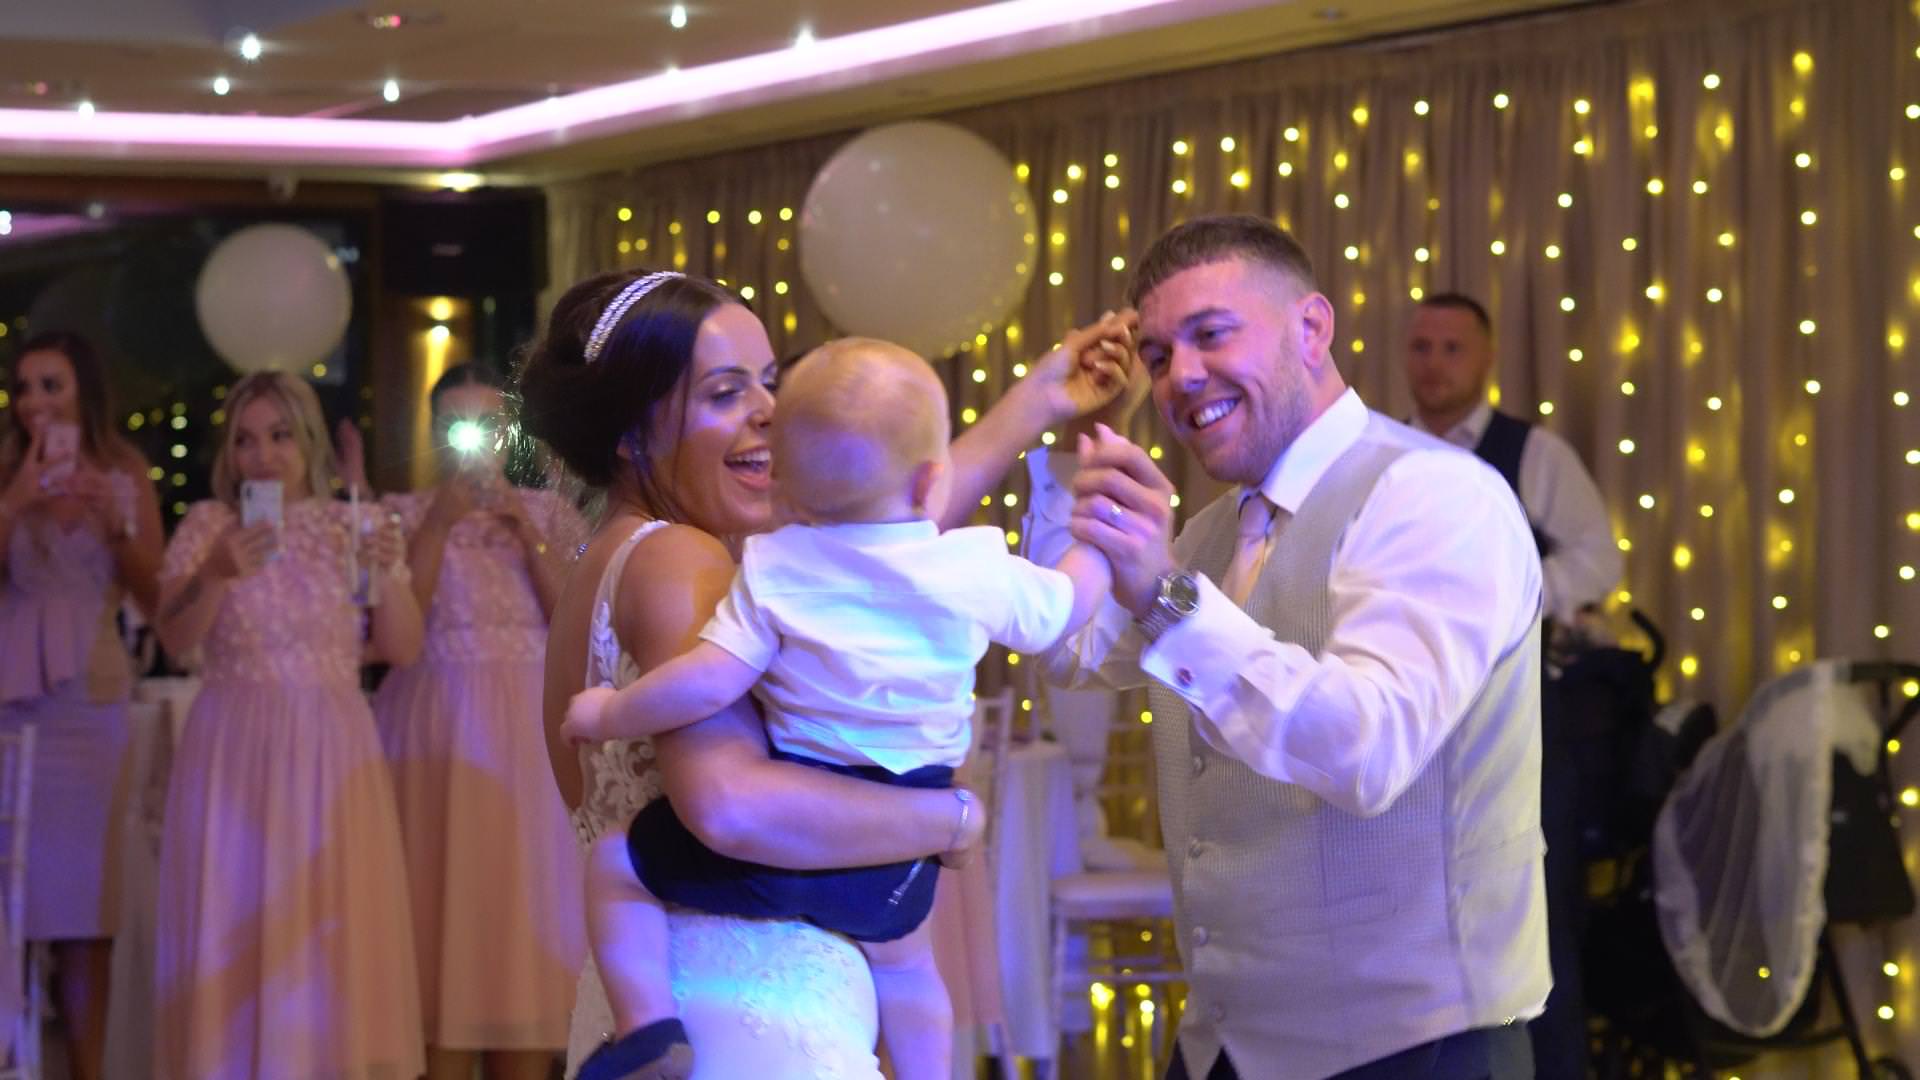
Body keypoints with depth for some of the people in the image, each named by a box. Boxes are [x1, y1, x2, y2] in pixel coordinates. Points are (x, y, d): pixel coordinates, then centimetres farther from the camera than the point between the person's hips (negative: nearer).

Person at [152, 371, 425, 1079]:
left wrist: (388, 575, -11)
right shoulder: (208, 526, 4)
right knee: (236, 921, -5)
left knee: (334, 926, -2)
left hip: (333, 751, 1)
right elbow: (175, 641, -6)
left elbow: (402, 650, 6)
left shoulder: (351, 528, 8)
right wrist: (214, 575, -23)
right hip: (234, 750, -1)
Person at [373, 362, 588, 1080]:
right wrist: (440, 523, -11)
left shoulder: (545, 513, 10)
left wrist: (529, 534, -8)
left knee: (522, 892, 0)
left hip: (524, 726, 2)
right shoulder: (406, 514, 6)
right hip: (435, 721, -1)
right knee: (441, 888, -4)